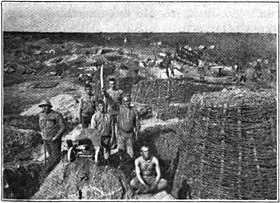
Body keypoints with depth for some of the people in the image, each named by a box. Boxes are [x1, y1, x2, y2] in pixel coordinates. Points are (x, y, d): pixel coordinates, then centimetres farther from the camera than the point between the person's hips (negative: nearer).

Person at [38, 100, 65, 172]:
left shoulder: (57, 115, -17)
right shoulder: (41, 115, 1)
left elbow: (63, 127, -14)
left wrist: (56, 137, -19)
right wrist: (43, 133, 14)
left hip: (54, 139, -5)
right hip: (45, 139, 5)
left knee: (56, 156, 2)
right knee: (50, 155, 18)